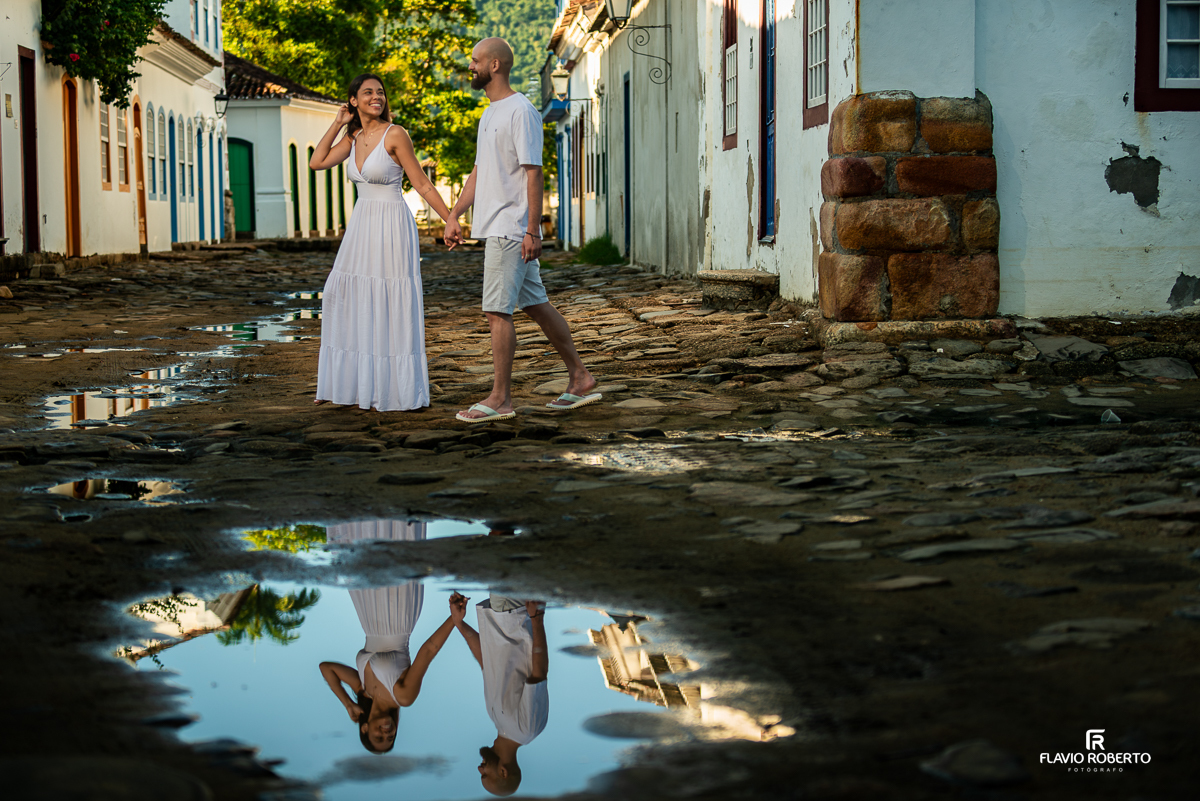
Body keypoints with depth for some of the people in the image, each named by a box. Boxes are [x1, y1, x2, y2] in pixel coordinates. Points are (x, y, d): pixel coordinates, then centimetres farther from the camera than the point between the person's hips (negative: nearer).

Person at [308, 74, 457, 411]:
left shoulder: (395, 135, -11)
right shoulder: (354, 137, 10)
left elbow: (423, 185, -9)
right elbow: (317, 162, 5)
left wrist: (452, 223, -11)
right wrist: (338, 123, 5)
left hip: (391, 228, -7)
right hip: (361, 227, 7)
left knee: (391, 308, -3)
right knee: (347, 302, 10)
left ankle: (398, 391, 6)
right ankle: (349, 383, 23)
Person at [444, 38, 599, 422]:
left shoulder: (521, 111, -12)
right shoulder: (489, 114, 18)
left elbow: (533, 173, -17)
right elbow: (478, 173, 22)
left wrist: (532, 230, -21)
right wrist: (454, 215, 15)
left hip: (511, 229, -10)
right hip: (495, 228, 10)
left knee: (497, 311, -8)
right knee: (535, 305, 12)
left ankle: (500, 398, -1)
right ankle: (580, 379, 19)